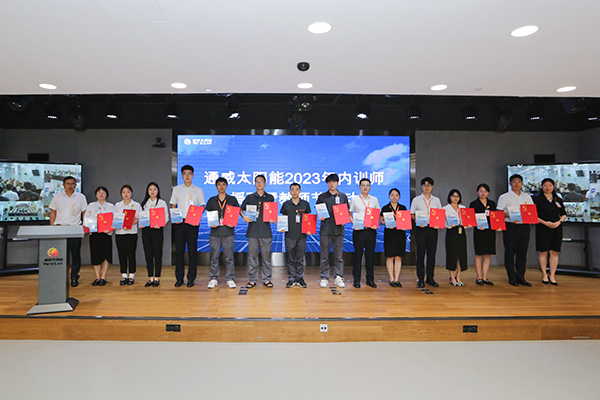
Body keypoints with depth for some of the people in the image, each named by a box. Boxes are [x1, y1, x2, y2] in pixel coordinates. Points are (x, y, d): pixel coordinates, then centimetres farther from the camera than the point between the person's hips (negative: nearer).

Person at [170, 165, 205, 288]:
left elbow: (202, 207, 7)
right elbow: (173, 206, 12)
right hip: (179, 223, 1)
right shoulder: (176, 189, 12)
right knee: (179, 251, 3)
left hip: (192, 223, -1)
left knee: (192, 251, -1)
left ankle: (191, 278, 8)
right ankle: (179, 278, 13)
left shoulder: (198, 190, 9)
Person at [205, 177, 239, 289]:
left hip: (228, 231, -1)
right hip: (215, 232, 1)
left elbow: (237, 214, 9)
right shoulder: (211, 200, 11)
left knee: (229, 257, 1)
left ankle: (230, 279, 11)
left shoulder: (232, 199, 8)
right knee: (214, 257, 4)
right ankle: (213, 279, 16)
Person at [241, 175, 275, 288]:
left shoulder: (270, 197, 9)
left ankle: (266, 279, 15)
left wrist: (273, 219, -6)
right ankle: (252, 279, 14)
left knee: (266, 256, 4)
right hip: (252, 231, 0)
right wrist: (244, 217, -5)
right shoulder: (249, 197, 9)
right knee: (252, 256, 4)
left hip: (265, 231, 0)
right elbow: (241, 209, 14)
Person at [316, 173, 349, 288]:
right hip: (325, 229, -1)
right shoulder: (322, 197, 7)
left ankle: (338, 277, 15)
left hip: (339, 229, 1)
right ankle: (324, 278, 13)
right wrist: (320, 217, -8)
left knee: (339, 255, 5)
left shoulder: (343, 196, 10)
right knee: (324, 256, 3)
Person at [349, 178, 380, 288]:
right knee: (358, 254, 1)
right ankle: (356, 280, 10)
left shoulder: (374, 200, 11)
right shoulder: (354, 199, 5)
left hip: (371, 230, 2)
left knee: (370, 254, 6)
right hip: (358, 230, -2)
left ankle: (370, 279, 16)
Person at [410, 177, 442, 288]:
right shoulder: (416, 200, 6)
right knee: (420, 254, -1)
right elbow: (412, 214, 4)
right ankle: (420, 279, 5)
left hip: (433, 229, 2)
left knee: (432, 254, 5)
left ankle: (430, 278, 15)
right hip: (420, 229, -2)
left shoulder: (436, 200, 13)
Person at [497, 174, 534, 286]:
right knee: (510, 253, -1)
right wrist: (509, 216, -21)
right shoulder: (504, 197, 2)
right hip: (511, 227, -4)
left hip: (524, 226, 4)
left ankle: (520, 277, 17)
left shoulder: (527, 197, 16)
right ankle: (512, 278, 7)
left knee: (522, 253, 8)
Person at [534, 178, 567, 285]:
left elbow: (564, 215, 15)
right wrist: (545, 222, -13)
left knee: (554, 252, 1)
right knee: (543, 252, -2)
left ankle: (552, 276, 8)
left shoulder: (558, 200, 13)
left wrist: (559, 222, -4)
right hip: (542, 228, -3)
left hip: (556, 228, 3)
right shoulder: (537, 199, 1)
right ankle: (544, 275, 9)